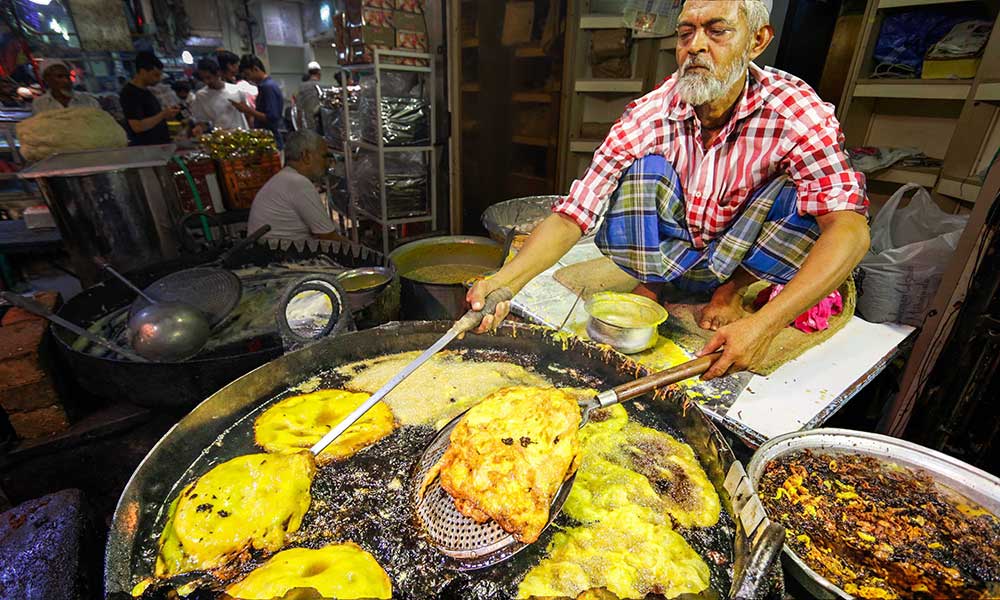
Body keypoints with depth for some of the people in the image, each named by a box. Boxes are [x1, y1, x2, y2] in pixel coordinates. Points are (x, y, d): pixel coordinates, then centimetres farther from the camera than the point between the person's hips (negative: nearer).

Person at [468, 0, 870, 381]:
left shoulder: (796, 111, -21)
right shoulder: (652, 115, -20)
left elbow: (850, 229, -31)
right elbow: (574, 213, -26)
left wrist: (764, 324, -46)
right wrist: (504, 282, -41)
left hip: (748, 258, 1)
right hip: (672, 255, 0)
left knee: (799, 197, -30)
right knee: (644, 169, -26)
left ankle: (732, 289, -3)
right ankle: (650, 284, -4)